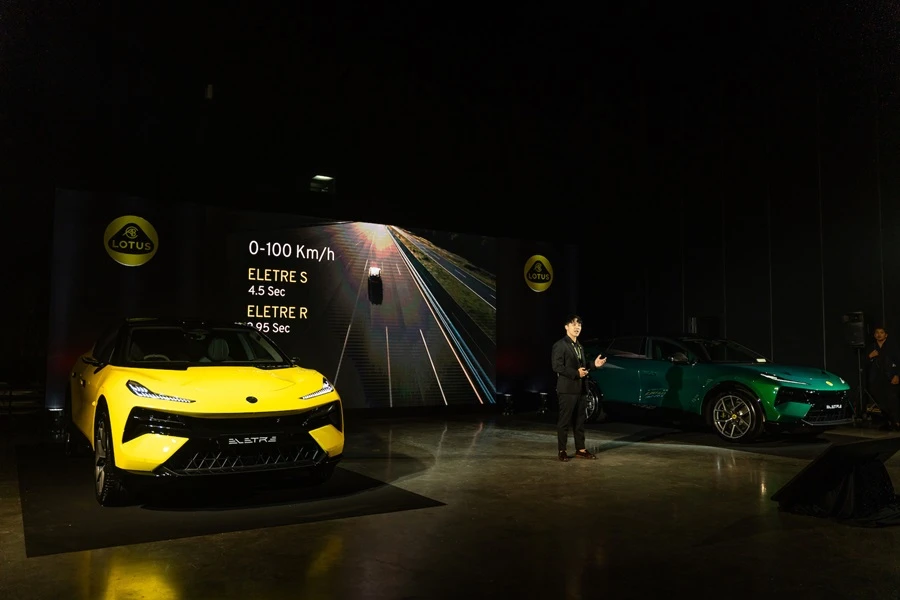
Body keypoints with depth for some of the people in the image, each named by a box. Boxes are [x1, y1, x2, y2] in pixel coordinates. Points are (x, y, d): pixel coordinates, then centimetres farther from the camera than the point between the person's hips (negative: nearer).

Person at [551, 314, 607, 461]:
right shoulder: (560, 345, -9)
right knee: (564, 421, -1)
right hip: (567, 389, -8)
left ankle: (580, 449, 20)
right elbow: (557, 366, -17)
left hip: (580, 389, 8)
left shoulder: (579, 346, 18)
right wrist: (576, 373, -20)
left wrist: (594, 365, 7)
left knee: (580, 421, 12)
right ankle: (562, 451, 6)